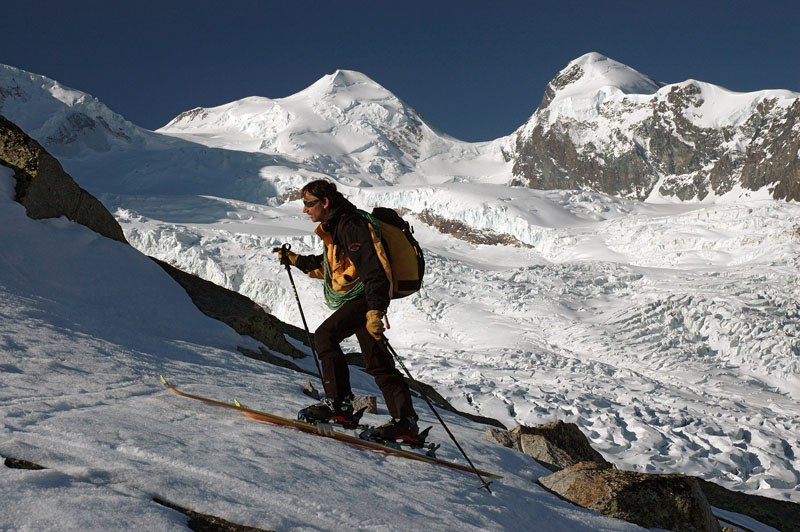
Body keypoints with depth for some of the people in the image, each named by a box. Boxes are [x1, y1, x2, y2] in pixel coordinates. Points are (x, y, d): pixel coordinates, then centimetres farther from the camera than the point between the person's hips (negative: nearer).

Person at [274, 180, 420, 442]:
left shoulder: (350, 225, -15)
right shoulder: (335, 226, 17)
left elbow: (372, 269, -24)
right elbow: (330, 264, 32)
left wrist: (374, 311, -33)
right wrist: (296, 260, 28)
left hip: (366, 296, -11)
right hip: (362, 299, 11)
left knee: (325, 335, -20)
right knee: (378, 364, 10)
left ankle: (339, 403, -20)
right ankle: (405, 423, 12)